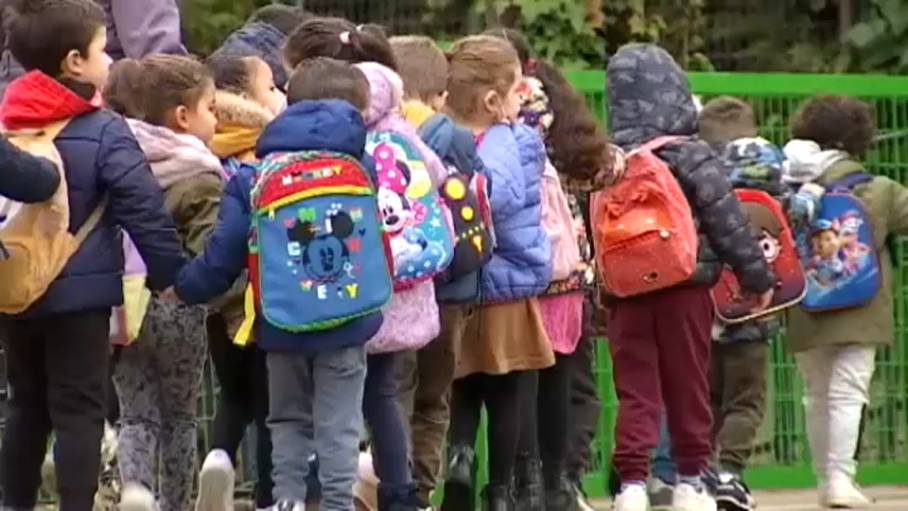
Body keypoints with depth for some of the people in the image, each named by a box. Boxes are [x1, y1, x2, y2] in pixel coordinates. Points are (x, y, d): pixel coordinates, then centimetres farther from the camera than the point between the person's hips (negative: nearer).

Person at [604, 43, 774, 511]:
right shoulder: (691, 157, -9)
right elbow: (727, 222, -9)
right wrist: (757, 276, 1)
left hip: (625, 291, 2)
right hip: (685, 286, -2)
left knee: (635, 390, 3)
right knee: (687, 386, 10)